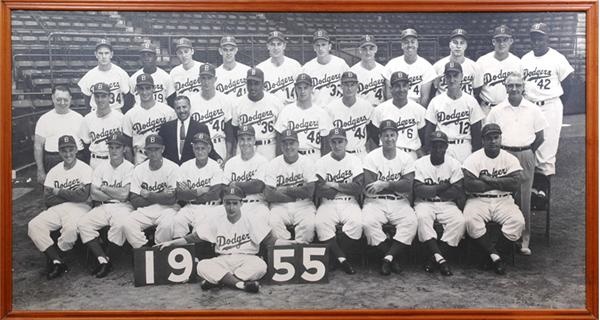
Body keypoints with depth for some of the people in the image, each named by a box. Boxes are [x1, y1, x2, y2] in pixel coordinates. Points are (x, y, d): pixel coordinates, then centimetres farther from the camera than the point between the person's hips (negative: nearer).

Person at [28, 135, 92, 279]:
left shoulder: (85, 169, -1)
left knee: (71, 228, -35)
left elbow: (83, 196, -14)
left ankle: (53, 256, -5)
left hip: (78, 208, -5)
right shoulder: (54, 171, 13)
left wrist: (59, 192, -5)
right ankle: (57, 261, -20)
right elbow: (47, 200, 3)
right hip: (57, 209, 5)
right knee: (34, 225, -19)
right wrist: (71, 194, -7)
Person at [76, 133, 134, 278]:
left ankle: (105, 261, -16)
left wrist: (103, 188, -1)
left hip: (122, 207, -5)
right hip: (103, 207, 5)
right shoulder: (100, 168, 12)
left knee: (120, 224, -35)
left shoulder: (129, 168, -2)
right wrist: (116, 194, -6)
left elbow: (124, 195, -12)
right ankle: (103, 260, -18)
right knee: (82, 223, -19)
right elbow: (94, 194, 2)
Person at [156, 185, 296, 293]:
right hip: (223, 261, 2)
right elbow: (193, 237, 7)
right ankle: (241, 284, -34)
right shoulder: (216, 220, 5)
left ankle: (216, 280, -29)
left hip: (246, 259, -2)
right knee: (202, 266, -28)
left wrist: (289, 243, -21)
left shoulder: (250, 219, -1)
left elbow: (270, 241, -6)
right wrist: (171, 242, -1)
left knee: (260, 266, -35)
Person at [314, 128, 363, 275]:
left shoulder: (355, 160, 6)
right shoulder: (322, 162, 5)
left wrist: (334, 185, -8)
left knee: (357, 223, -31)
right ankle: (342, 259, -18)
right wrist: (346, 188, -7)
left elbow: (358, 188, -7)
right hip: (328, 204, 0)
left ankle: (335, 256, -11)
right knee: (320, 223, -31)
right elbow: (318, 191, -9)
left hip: (349, 203, 0)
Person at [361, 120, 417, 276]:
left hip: (400, 203, 1)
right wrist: (397, 185, -9)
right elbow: (368, 189, -11)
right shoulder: (371, 157, 0)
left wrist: (386, 184, -21)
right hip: (375, 202, -1)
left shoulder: (406, 158, 6)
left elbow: (408, 185, -8)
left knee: (411, 222, -29)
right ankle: (394, 258, -15)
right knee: (368, 223, -31)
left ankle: (387, 258, -22)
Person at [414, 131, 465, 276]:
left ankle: (433, 258, -19)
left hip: (447, 204, 1)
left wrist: (431, 190, -9)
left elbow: (459, 193, -8)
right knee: (422, 217, -34)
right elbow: (418, 190, -13)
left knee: (459, 221, -28)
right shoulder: (420, 163, 1)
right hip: (425, 204, -1)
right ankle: (440, 259, -32)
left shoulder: (454, 164, 3)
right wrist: (444, 186, -11)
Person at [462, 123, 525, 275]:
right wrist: (500, 183, -8)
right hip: (478, 200, -2)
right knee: (470, 220, -31)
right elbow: (469, 185, -17)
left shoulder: (510, 159, 7)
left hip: (503, 200, 2)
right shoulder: (473, 159, -1)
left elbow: (516, 184, -9)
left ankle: (491, 256, -9)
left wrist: (489, 180, -12)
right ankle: (495, 256, -16)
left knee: (518, 221, -26)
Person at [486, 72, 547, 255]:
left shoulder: (533, 110, 5)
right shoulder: (497, 110, 5)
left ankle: (525, 239, 8)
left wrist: (526, 152, 9)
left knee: (524, 198, 1)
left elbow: (540, 137, 10)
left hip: (525, 156, 0)